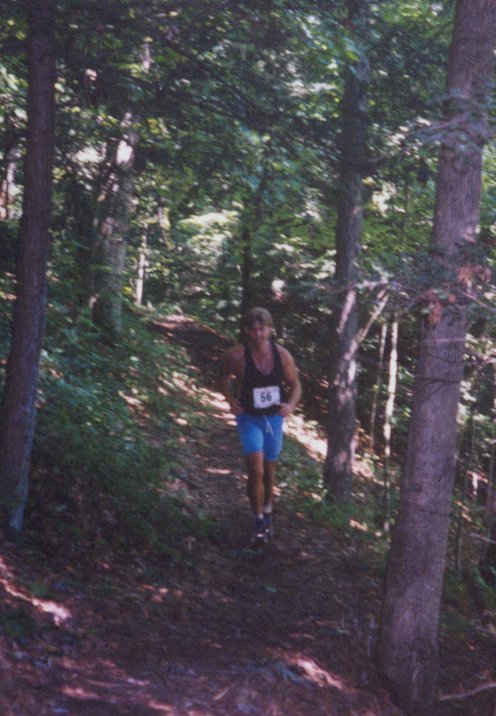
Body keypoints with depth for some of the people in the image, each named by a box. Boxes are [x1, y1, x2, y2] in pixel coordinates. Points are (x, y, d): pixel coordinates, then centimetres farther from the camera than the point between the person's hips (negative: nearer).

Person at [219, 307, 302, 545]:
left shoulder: (282, 355, -14)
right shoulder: (236, 356, -21)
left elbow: (295, 385, 0)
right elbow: (224, 377, 1)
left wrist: (290, 405, -18)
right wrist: (230, 400, -12)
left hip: (274, 417, 3)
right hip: (249, 418, -3)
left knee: (269, 469, 18)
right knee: (256, 470, -16)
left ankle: (267, 510, 43)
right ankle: (259, 520, 3)